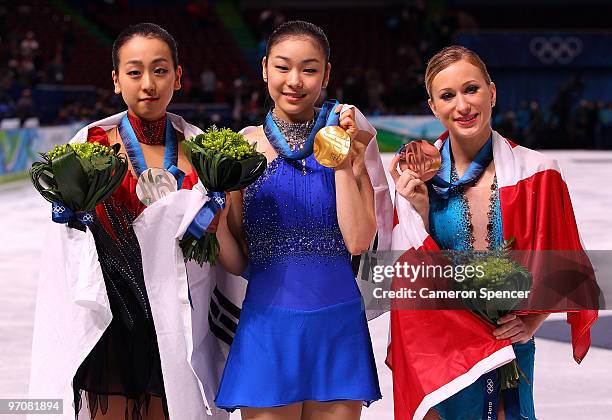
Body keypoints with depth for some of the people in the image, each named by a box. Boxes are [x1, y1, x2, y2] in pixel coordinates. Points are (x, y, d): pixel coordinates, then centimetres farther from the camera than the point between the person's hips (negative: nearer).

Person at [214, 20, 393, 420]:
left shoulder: (350, 140, 2)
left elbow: (358, 241, -8)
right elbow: (238, 262, 3)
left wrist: (342, 160, -10)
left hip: (337, 327, 1)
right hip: (268, 325, 0)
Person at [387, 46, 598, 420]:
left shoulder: (535, 174, -8)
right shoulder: (416, 174, -4)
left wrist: (532, 322, -13)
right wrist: (418, 210, -17)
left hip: (506, 343, -1)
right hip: (435, 344, 1)